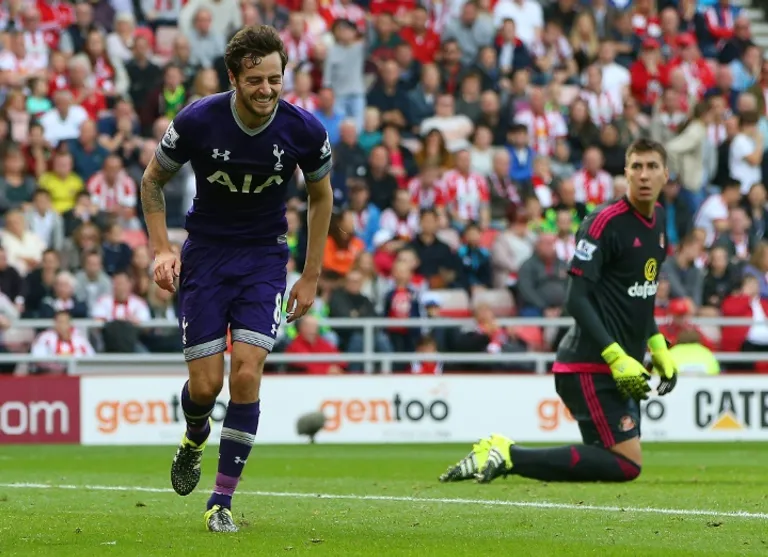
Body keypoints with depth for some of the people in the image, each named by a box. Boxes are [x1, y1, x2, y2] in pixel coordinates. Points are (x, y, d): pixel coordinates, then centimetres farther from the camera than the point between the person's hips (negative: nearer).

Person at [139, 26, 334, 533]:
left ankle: (222, 501, -4)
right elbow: (153, 181, 1)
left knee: (247, 374, -15)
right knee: (205, 384, -4)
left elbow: (321, 197, 6)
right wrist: (162, 249, -8)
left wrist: (311, 276, 5)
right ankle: (196, 436, 35)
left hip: (265, 256, 0)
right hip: (205, 253, 0)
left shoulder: (305, 131, -14)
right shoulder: (197, 121, -18)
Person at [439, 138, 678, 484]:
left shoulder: (658, 219, 12)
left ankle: (501, 453, 9)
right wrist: (617, 358, -25)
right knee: (626, 465, -16)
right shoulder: (606, 222, -15)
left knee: (621, 461, 7)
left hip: (621, 365, 9)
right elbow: (576, 299, -20)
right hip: (589, 366, -9)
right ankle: (509, 456, -11)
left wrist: (659, 350, 17)